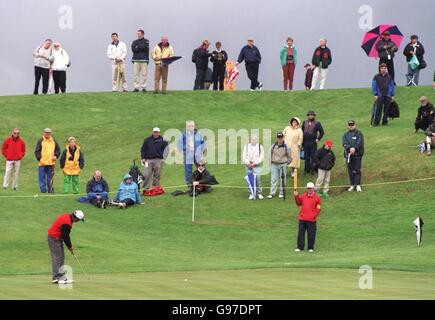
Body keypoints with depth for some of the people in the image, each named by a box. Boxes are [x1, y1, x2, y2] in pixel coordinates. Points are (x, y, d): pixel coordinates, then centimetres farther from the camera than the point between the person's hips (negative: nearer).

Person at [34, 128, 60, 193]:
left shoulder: (54, 142, 12)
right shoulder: (40, 141, 3)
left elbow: (58, 150, 18)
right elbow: (37, 151, 0)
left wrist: (56, 156, -1)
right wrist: (39, 158, -12)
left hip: (51, 163, 2)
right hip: (42, 163, -2)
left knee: (50, 177, 5)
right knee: (42, 177, -4)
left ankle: (50, 190, 8)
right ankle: (43, 189, -1)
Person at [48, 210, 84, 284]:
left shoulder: (67, 216, 4)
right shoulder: (67, 223, -27)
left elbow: (66, 234, 12)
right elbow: (65, 236, -20)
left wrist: (69, 245, 10)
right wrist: (70, 247, -6)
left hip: (57, 238, 11)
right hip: (54, 239, -11)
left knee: (61, 257, 12)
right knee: (57, 258, -9)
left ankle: (61, 277, 14)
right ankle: (56, 278, -9)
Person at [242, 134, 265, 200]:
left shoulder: (260, 147, 5)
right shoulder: (246, 146, 10)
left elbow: (261, 157, -2)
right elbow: (244, 157, 5)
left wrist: (254, 163, -10)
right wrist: (248, 163, -9)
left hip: (257, 166, -2)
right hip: (248, 167, 2)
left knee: (258, 179, -10)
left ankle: (259, 193, -1)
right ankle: (251, 194, 6)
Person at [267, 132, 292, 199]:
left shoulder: (286, 147, -5)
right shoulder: (273, 146, 1)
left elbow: (289, 157, 4)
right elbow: (270, 155, 12)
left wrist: (285, 163, 1)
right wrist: (271, 162, 5)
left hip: (282, 165, -1)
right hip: (274, 165, 1)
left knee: (282, 180, 6)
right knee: (273, 179, 1)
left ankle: (282, 193, 17)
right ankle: (272, 193, 4)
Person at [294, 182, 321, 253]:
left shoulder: (317, 197, -1)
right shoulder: (303, 196, 11)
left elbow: (318, 208, -1)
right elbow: (299, 203, 21)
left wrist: (315, 215, -13)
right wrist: (296, 196, 9)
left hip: (311, 219, -4)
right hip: (302, 218, 4)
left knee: (311, 234, 1)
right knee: (300, 233, 4)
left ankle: (310, 248, 13)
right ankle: (300, 247, 11)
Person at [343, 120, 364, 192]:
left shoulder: (359, 134, 4)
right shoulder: (345, 135, 13)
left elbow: (360, 143, -9)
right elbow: (344, 144, -2)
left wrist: (354, 148, -22)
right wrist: (350, 148, -20)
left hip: (357, 154, -3)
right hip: (348, 154, 3)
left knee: (357, 170, -6)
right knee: (350, 170, 6)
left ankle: (358, 185, -5)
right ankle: (352, 185, 14)